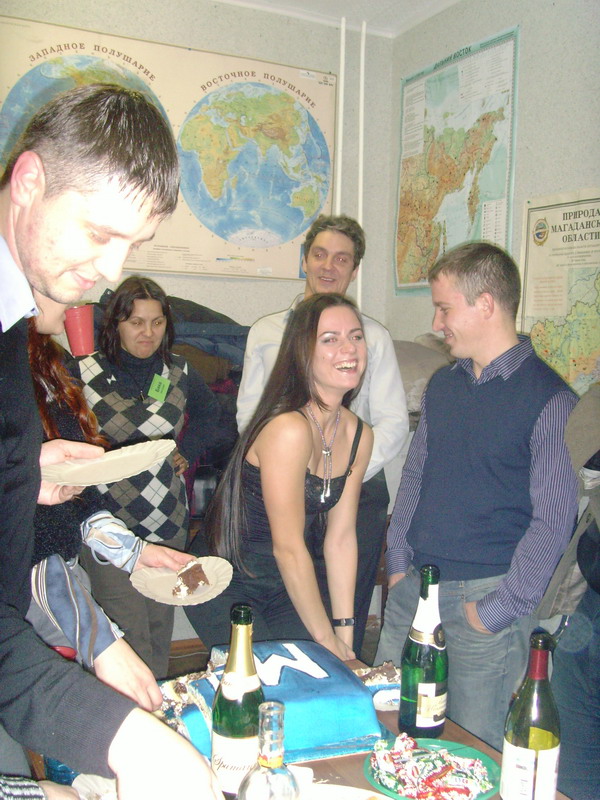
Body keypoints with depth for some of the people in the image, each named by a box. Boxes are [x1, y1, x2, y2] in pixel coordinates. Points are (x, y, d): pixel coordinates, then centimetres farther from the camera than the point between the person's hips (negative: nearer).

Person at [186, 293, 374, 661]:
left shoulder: (360, 435, -2)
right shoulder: (289, 429, -26)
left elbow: (341, 538, 0)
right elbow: (289, 548, -23)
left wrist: (345, 633, -3)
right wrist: (326, 640, -14)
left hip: (286, 584, 7)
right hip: (226, 586, -6)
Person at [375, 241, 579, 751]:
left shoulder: (550, 399, -12)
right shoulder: (442, 385, 9)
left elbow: (552, 522, -13)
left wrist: (497, 610, -12)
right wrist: (399, 564, 9)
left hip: (487, 595, -6)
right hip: (412, 586, 6)